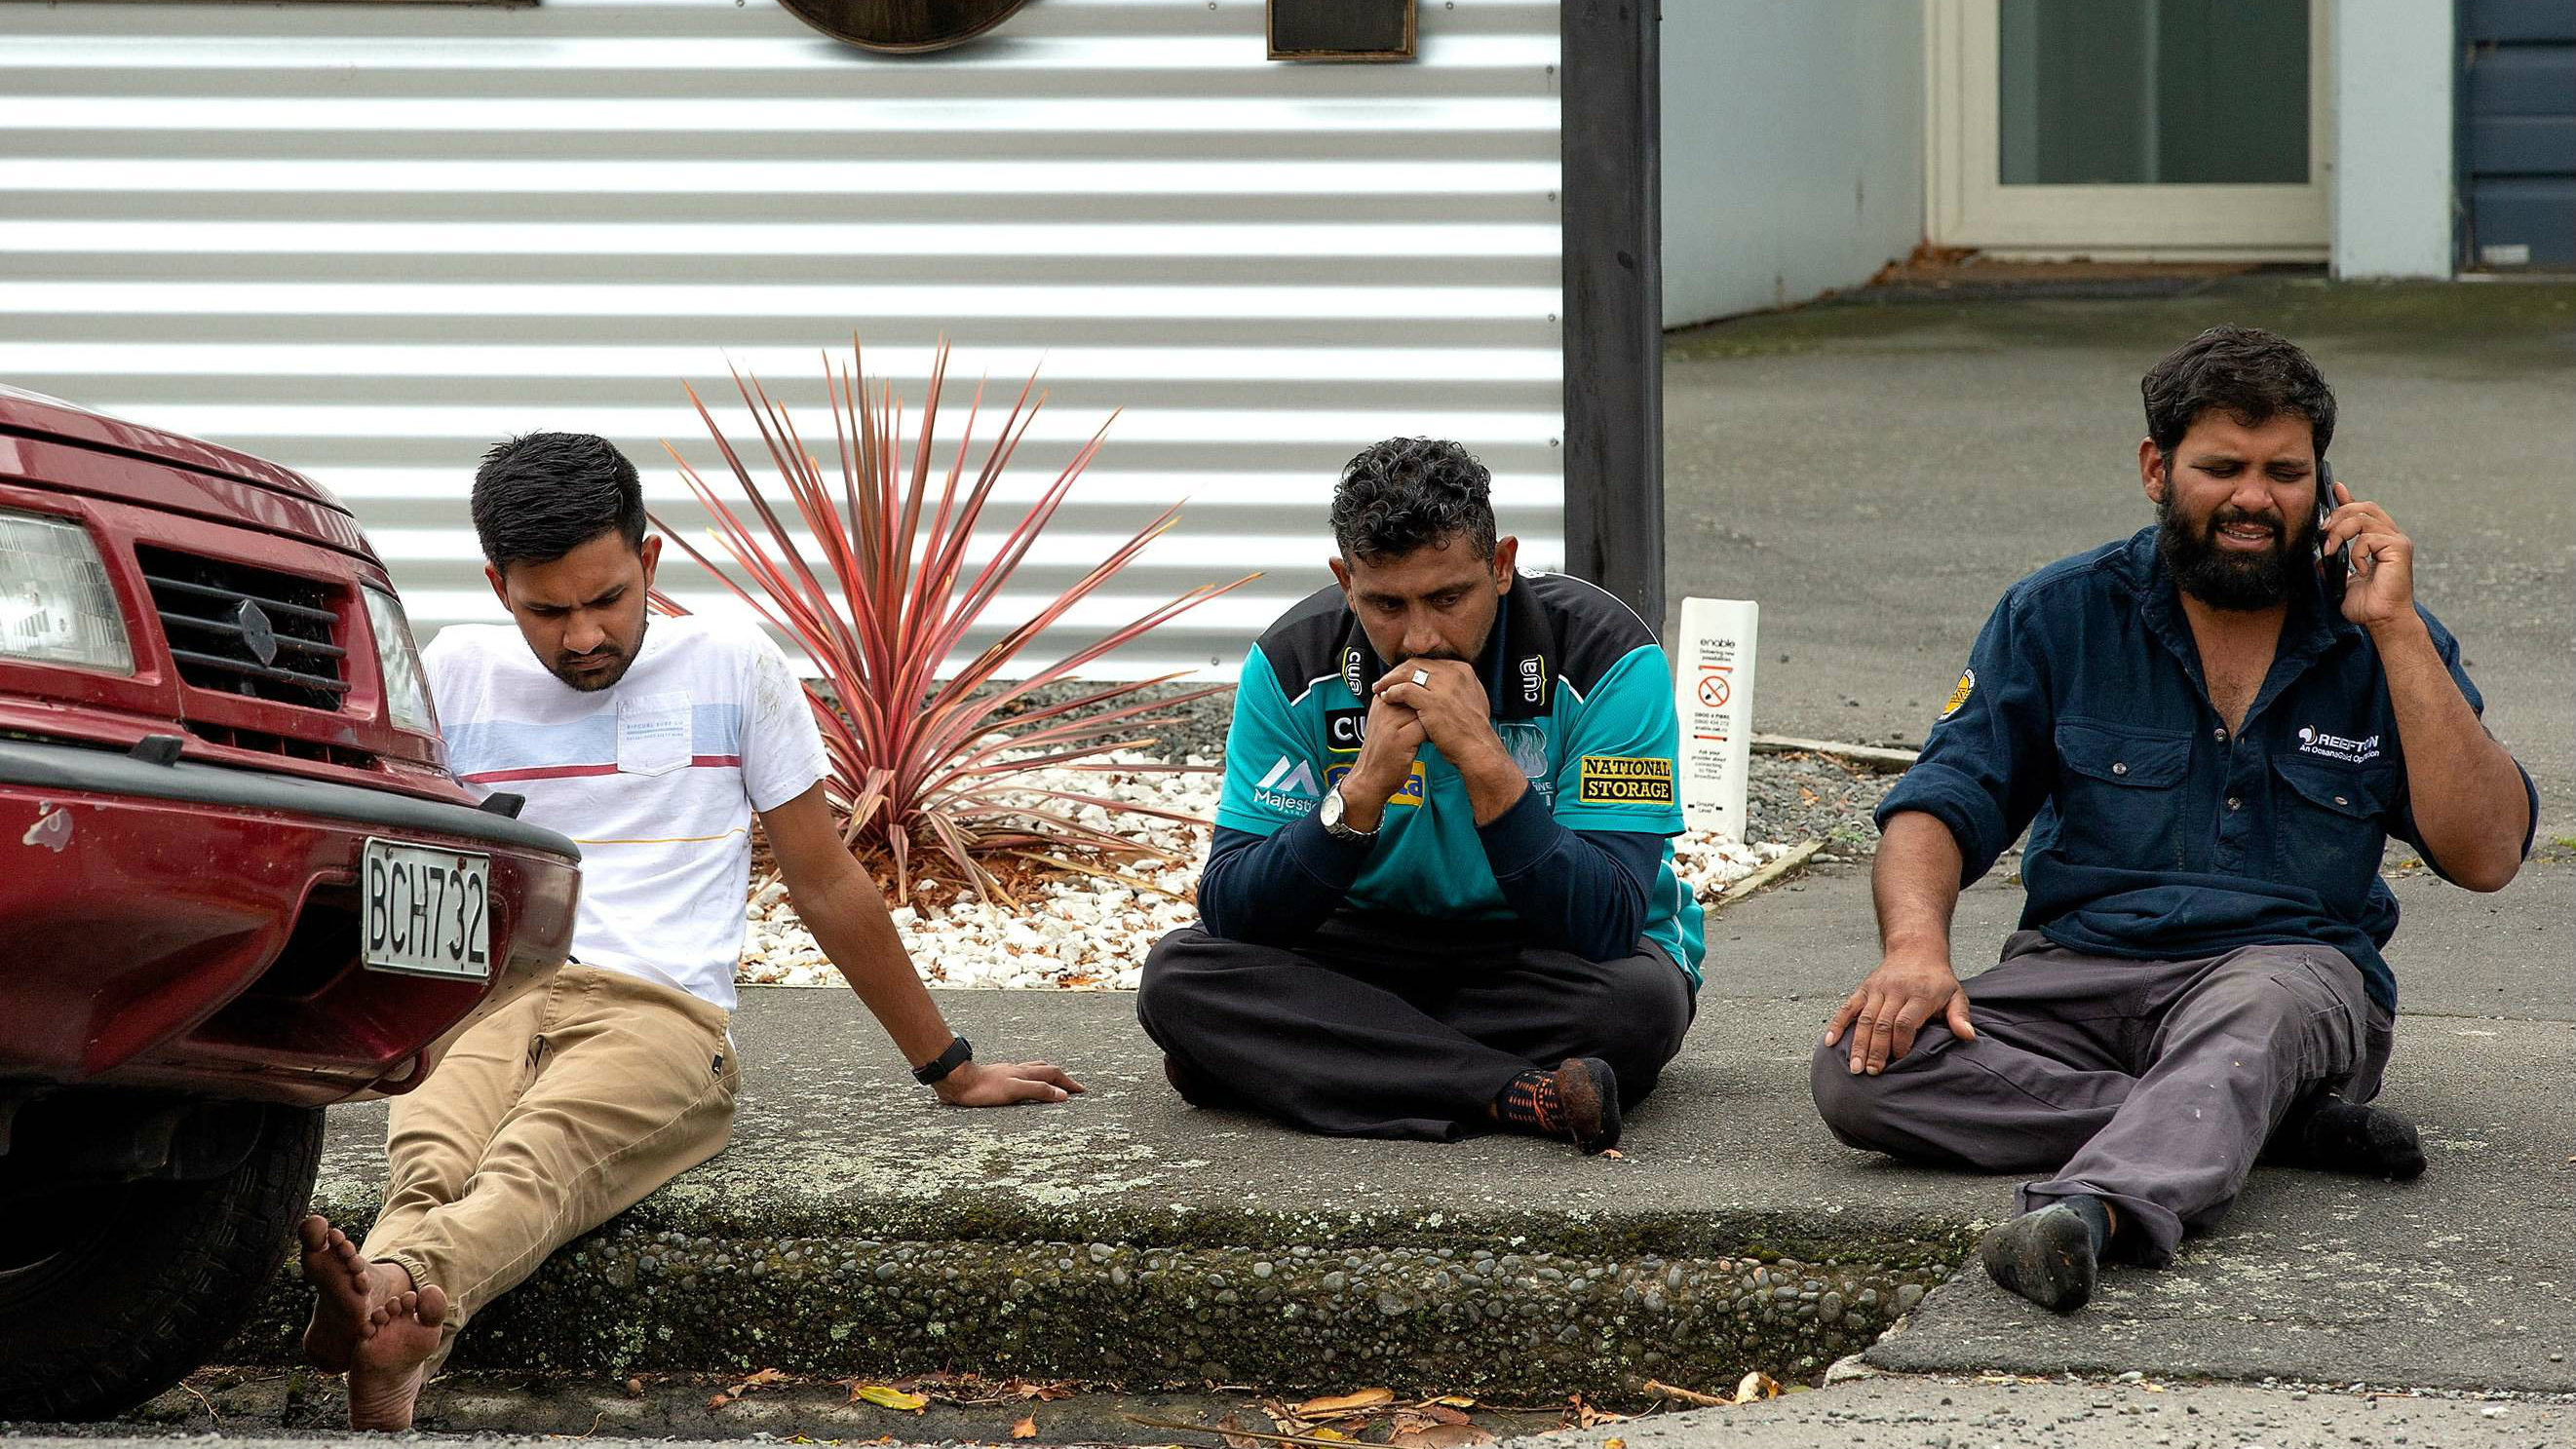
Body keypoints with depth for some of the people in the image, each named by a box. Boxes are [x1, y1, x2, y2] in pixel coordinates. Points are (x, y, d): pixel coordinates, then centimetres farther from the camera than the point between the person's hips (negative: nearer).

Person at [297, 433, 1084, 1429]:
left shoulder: (732, 667, 13)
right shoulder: (456, 673, 17)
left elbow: (826, 883, 19)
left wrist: (948, 1069, 22)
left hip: (661, 1011, -2)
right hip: (482, 1003, 2)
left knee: (537, 1156, -39)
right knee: (431, 1162, -37)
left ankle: (388, 1307, -70)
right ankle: (395, 1347, -69)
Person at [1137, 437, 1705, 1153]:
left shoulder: (1607, 657, -20)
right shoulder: (1293, 664, -11)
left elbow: (1606, 928, -27)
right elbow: (1230, 914, -17)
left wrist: (1483, 758, -34)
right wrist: (1367, 786, -30)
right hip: (1371, 950, 2)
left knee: (1638, 999, -36)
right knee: (1178, 972, -24)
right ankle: (1521, 1097, -30)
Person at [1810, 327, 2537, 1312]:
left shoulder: (2384, 640, 7)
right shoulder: (2059, 615, 9)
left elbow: (2487, 854, -3)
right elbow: (1943, 801, 4)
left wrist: (2396, 630, -9)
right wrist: (1916, 946, -19)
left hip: (2296, 965, -2)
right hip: (2080, 969, 2)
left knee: (2247, 1012, -39)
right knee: (1859, 1071, -27)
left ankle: (2093, 1207, -68)